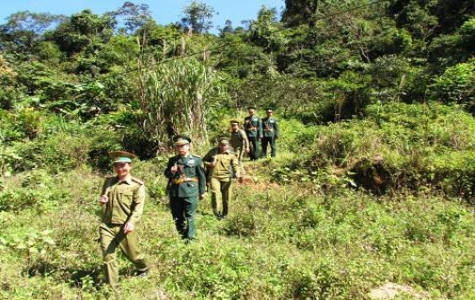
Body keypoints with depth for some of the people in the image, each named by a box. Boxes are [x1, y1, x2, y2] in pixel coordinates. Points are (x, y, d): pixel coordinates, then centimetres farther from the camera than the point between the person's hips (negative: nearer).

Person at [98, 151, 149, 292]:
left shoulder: (137, 185, -7)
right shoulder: (108, 181, 9)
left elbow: (139, 206, -14)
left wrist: (132, 222, -30)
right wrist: (101, 200, -2)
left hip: (124, 227, -3)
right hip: (106, 226, 4)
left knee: (132, 254, 14)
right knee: (108, 256, -1)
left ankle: (143, 268, 46)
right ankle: (113, 287, 13)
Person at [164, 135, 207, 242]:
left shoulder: (196, 159, -1)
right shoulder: (172, 160, 9)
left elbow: (202, 176, 2)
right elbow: (166, 174, 16)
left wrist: (202, 191, 2)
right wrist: (171, 172, -7)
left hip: (190, 191, -4)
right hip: (175, 192, 4)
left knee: (190, 216, 0)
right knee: (177, 216, 14)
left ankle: (190, 238, 11)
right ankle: (182, 235, 32)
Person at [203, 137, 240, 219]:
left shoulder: (231, 154, 5)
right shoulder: (213, 151, 7)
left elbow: (235, 164, 0)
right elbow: (204, 160, 14)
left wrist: (237, 172, -20)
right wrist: (209, 164, -7)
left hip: (226, 177, 0)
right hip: (214, 176, 0)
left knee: (226, 196, 7)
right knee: (215, 192, -18)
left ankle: (225, 213, 25)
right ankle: (216, 211, -10)